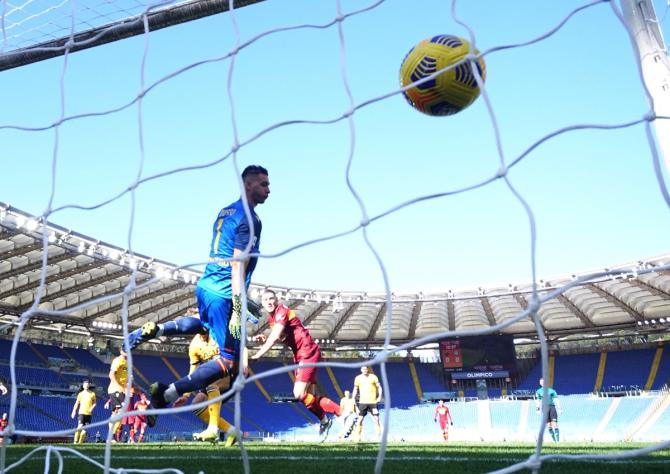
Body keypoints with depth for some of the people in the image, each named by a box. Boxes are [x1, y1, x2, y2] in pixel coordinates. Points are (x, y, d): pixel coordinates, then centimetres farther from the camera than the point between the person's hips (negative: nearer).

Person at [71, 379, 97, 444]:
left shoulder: (92, 394, 9)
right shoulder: (80, 394, 8)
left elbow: (94, 403, 13)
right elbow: (77, 403, 9)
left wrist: (92, 407, -7)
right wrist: (74, 411, 0)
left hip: (89, 413, 2)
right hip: (82, 412, -2)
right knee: (80, 427, -15)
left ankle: (81, 441, 12)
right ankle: (76, 441, -13)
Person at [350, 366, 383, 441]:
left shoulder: (373, 377, 1)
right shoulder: (358, 378, 5)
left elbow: (379, 387, 6)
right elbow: (355, 389, 12)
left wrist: (379, 397, -5)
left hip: (373, 401, -1)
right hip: (362, 402, 1)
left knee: (376, 419, -1)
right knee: (359, 419, -2)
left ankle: (379, 434, 8)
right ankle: (358, 436, 5)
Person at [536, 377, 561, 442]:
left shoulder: (551, 390, 13)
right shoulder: (538, 391, 13)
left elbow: (556, 399, 9)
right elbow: (537, 401, 9)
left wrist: (559, 408, 2)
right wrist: (537, 408, -2)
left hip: (552, 407, 0)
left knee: (554, 423, -11)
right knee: (549, 424, -3)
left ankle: (558, 439, -11)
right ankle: (554, 439, 2)